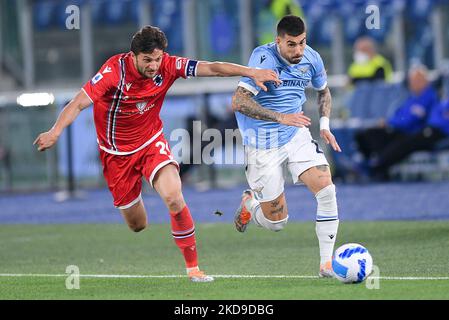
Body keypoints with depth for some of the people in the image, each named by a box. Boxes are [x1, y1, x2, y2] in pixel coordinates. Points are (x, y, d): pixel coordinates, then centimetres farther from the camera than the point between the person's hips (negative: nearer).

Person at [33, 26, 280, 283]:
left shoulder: (167, 66, -16)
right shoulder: (114, 72, -24)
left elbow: (211, 68, -18)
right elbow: (79, 103, -27)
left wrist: (251, 72, -30)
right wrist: (56, 132, -42)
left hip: (152, 143, 2)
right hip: (117, 153, -1)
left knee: (174, 196, -25)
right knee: (137, 225, 6)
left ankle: (193, 267, -12)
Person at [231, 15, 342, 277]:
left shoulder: (311, 59, -1)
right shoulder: (264, 58, -20)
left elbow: (323, 91, 21)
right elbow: (239, 101, -26)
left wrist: (325, 124, 6)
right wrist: (280, 118, -30)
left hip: (298, 136, 5)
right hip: (263, 145, -5)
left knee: (327, 189, -17)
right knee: (277, 222, 0)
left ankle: (327, 263, -8)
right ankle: (249, 204, 36)